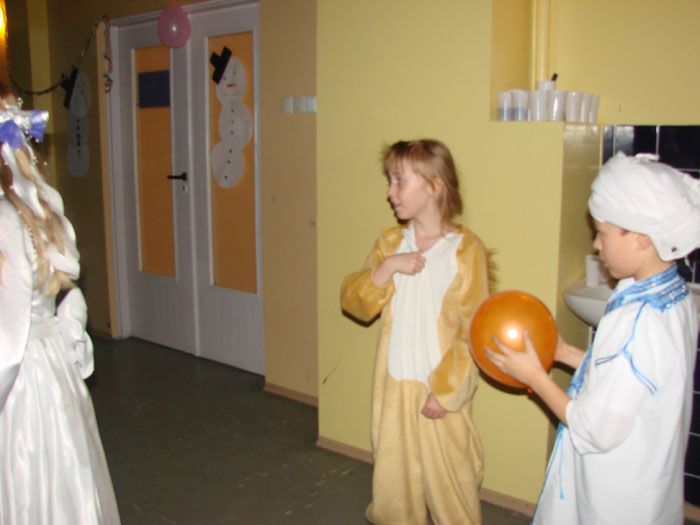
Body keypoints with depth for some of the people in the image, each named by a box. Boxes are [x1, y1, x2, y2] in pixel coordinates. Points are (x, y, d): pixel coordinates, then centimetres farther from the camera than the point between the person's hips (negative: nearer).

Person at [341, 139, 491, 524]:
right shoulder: (389, 242, 3)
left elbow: (473, 330, -11)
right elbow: (354, 303, -2)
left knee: (448, 478, 9)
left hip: (441, 390, -4)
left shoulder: (466, 249, -12)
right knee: (392, 476, 17)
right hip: (393, 386, 5)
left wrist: (445, 390, -13)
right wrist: (387, 267, -17)